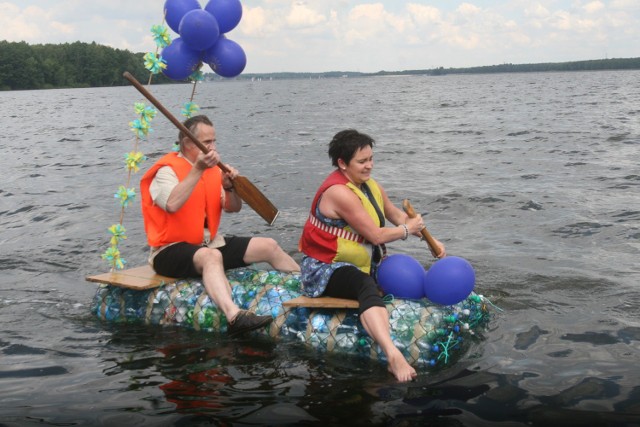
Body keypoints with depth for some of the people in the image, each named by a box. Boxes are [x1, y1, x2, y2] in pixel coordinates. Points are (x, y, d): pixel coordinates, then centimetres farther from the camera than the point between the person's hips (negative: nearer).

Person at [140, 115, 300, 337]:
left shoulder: (211, 168, 11)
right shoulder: (167, 170, -12)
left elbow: (234, 208, 7)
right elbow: (172, 204, -33)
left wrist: (230, 187, -13)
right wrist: (198, 169, -33)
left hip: (210, 243, 8)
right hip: (171, 250, -8)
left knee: (269, 246, 1)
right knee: (211, 256, -41)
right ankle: (234, 317, -60)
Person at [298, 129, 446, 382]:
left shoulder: (370, 186, 10)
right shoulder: (339, 192, -20)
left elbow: (397, 215, 21)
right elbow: (376, 236, -21)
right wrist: (407, 230, -3)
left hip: (361, 265, 11)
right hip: (325, 269, -11)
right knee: (367, 287, -39)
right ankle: (393, 356, -58)